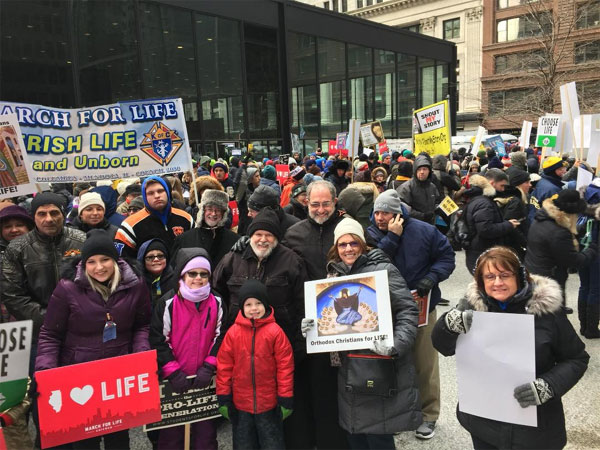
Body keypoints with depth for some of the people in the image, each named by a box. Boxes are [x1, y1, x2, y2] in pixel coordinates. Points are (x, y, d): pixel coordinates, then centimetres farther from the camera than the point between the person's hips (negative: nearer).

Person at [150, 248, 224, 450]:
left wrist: (208, 367, -8)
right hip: (174, 380, -2)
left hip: (205, 379, 2)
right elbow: (158, 341, -7)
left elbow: (220, 337, 2)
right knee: (171, 433, 11)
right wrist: (172, 372, -12)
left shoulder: (217, 303, 0)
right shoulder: (167, 304, -8)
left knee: (206, 433, 13)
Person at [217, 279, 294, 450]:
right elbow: (224, 366, -2)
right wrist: (223, 398, 0)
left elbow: (285, 366, -8)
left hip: (269, 404, -2)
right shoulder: (233, 332, -7)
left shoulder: (275, 331, -12)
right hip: (240, 404, 2)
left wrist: (286, 398, -6)